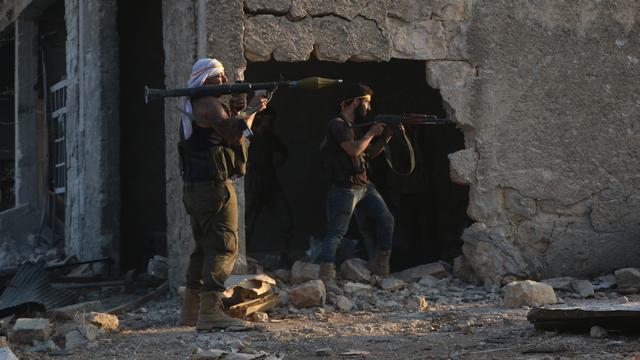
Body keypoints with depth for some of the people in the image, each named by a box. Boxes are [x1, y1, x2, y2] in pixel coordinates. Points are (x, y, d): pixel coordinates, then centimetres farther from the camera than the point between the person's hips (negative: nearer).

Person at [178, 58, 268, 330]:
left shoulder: (192, 106, 21)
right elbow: (236, 136, -17)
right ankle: (210, 312, -20)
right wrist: (252, 110, -3)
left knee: (204, 247, 16)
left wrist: (234, 111, 9)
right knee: (224, 247, -12)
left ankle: (191, 310, 20)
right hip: (214, 186, -10)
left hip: (194, 187, 11)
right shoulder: (208, 104, -11)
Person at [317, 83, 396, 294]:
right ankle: (326, 277, -19)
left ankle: (380, 265, 24)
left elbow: (370, 153, 20)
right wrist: (371, 133, -10)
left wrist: (387, 136, 9)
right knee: (336, 231, -14)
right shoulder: (337, 125, -12)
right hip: (345, 188, -9)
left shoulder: (355, 126, 17)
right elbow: (354, 150, -23)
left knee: (386, 220, 10)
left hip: (364, 186, 9)